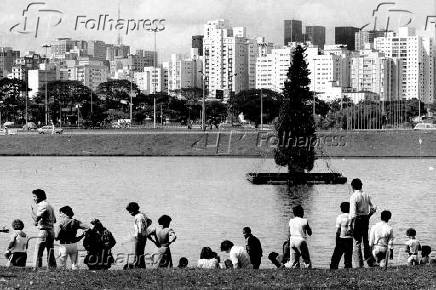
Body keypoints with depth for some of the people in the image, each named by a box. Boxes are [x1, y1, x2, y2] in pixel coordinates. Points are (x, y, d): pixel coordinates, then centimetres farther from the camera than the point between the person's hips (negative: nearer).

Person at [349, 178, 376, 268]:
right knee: (366, 241, 19)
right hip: (366, 219, 6)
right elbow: (373, 208, 6)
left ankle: (359, 265, -2)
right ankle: (369, 260, 24)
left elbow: (353, 213, -19)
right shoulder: (366, 195, 5)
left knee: (357, 242, 0)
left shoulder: (354, 197, -14)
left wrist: (351, 225, -15)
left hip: (357, 220, -6)